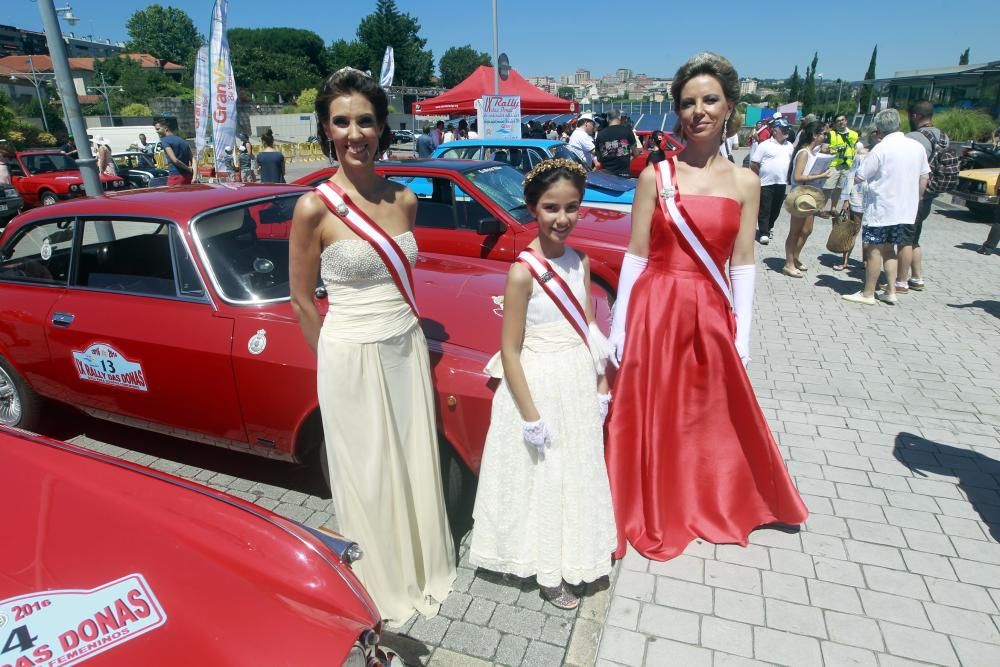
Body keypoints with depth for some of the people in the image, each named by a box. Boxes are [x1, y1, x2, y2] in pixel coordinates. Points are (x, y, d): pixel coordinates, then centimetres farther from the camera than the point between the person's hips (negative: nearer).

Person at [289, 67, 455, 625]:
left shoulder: (403, 199, 1)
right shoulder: (315, 207, -13)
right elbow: (302, 300, -5)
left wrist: (406, 325, 12)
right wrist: (334, 360, 0)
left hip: (407, 347, 5)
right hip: (352, 356, -4)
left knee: (416, 464, 18)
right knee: (369, 476, 12)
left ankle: (423, 567, 43)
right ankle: (383, 586, 37)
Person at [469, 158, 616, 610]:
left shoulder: (580, 262, 1)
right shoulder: (523, 272, -18)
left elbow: (587, 330, 9)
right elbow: (510, 351, -17)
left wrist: (601, 387, 9)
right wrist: (530, 416, -16)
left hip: (579, 382, 6)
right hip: (538, 384, -6)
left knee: (577, 474, 21)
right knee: (542, 478, 11)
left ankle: (573, 554, 45)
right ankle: (549, 573, 33)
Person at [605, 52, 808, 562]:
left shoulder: (745, 183, 5)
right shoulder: (655, 176, -1)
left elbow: (742, 263, 5)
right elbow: (636, 255, -2)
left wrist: (743, 333, 3)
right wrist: (619, 326, -4)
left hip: (709, 314, 2)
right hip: (655, 309, -2)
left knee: (714, 417, 16)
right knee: (653, 419, 8)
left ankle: (716, 503, 42)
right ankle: (651, 514, 30)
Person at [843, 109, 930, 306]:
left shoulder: (881, 149, -14)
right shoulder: (917, 147, 6)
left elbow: (859, 177, -13)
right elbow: (924, 178, 12)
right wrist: (916, 200, 23)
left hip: (880, 209, -7)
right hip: (905, 210, 7)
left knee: (874, 250, 1)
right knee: (889, 249, 16)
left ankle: (868, 294, 6)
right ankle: (891, 291, 17)